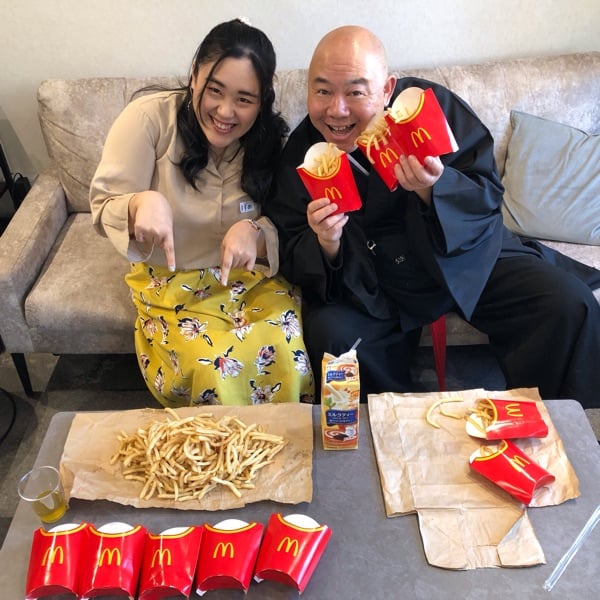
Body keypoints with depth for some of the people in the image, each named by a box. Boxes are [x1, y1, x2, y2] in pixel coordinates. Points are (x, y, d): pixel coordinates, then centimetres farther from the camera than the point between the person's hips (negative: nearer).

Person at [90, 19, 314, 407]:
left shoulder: (272, 139, -7)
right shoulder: (150, 117, -15)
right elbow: (104, 208, -11)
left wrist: (255, 231, -27)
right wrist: (143, 202, -35)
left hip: (254, 275, 2)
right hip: (174, 281, -1)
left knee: (286, 352, -23)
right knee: (213, 369, -27)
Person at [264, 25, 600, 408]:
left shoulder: (432, 104, -14)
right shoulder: (301, 154, -9)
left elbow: (489, 196, -12)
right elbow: (294, 259, -6)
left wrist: (433, 187, -32)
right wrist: (325, 244, -30)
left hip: (468, 256, 0)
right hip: (373, 285, 0)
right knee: (329, 331, -27)